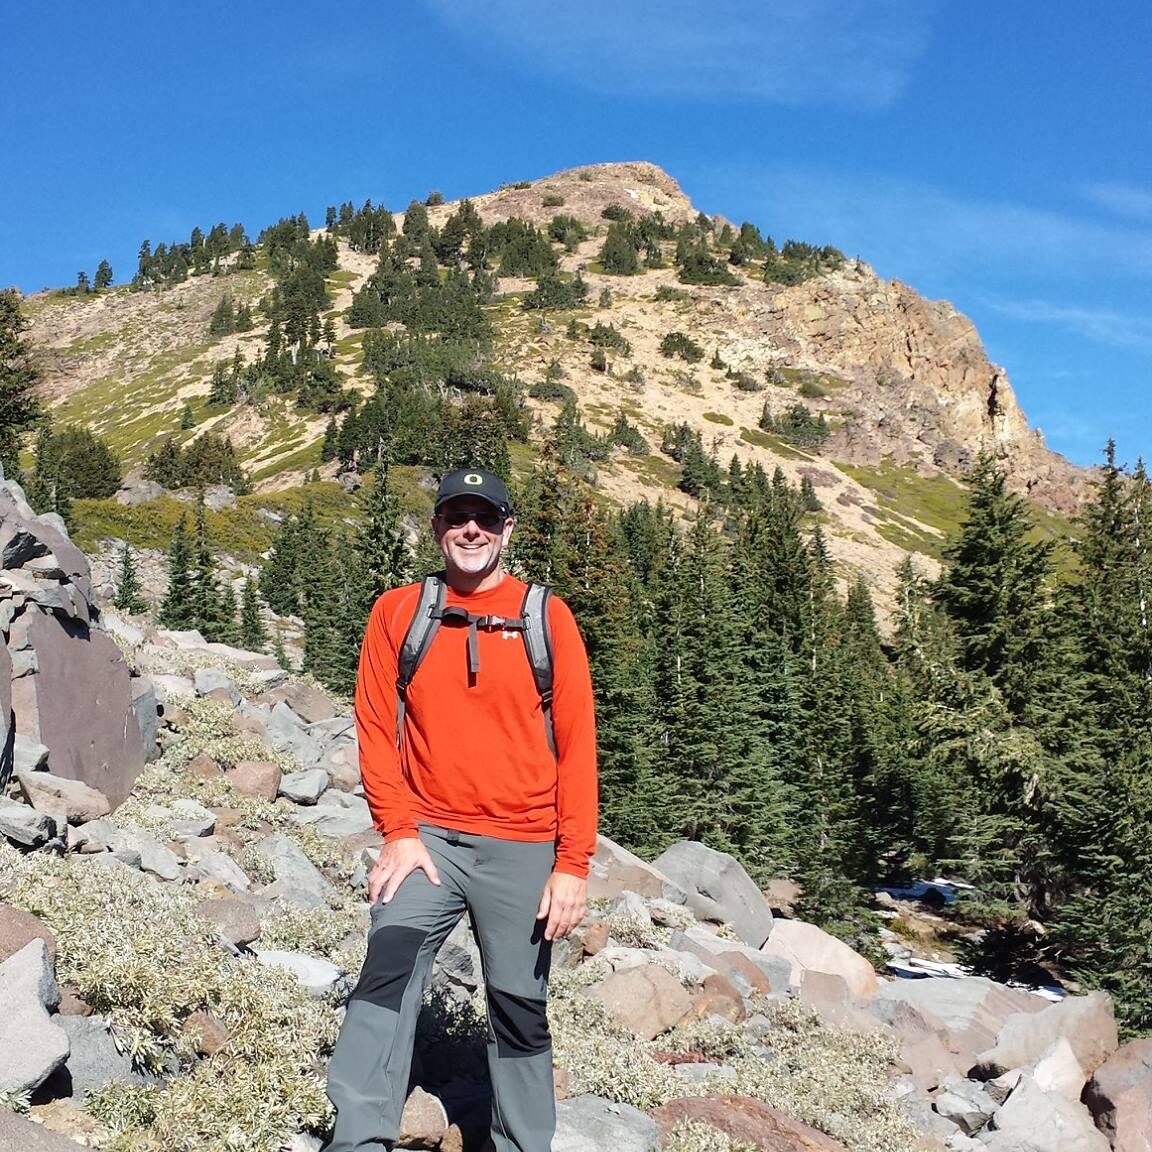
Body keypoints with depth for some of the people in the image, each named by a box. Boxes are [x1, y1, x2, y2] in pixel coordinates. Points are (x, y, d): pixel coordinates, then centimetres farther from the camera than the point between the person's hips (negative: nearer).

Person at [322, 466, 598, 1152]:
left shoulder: (548, 617, 1)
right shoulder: (398, 613, 5)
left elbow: (577, 744, -1)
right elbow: (377, 727, 3)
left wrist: (573, 863, -5)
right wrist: (399, 832, -7)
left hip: (522, 850, 0)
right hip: (429, 839, 1)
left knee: (520, 1010, 9)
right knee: (387, 972, -20)